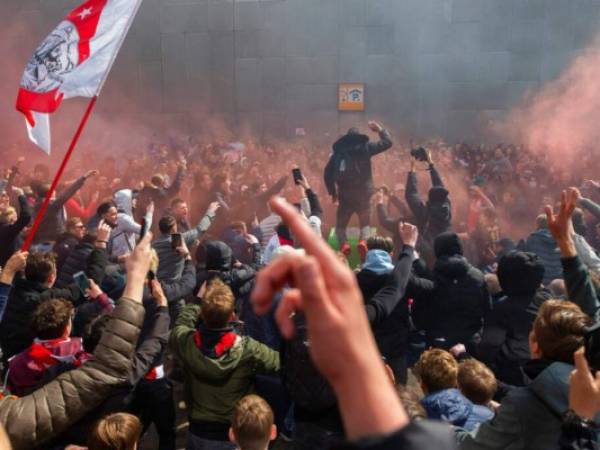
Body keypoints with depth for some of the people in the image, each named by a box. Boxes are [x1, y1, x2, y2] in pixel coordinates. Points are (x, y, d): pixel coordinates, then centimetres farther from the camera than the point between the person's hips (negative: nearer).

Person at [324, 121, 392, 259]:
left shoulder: (337, 151, 7)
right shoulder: (365, 147, 0)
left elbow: (327, 173, 7)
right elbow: (387, 142, 3)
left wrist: (333, 192, 16)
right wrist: (380, 129, 19)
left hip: (344, 196, 1)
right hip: (363, 195, -1)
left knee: (340, 225, 14)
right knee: (365, 224, 17)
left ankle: (343, 244, -18)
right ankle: (363, 241, -17)